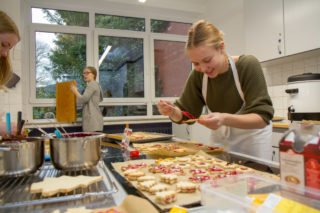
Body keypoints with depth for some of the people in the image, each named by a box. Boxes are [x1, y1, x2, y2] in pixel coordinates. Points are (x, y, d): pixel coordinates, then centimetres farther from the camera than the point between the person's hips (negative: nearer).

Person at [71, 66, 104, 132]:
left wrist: (75, 91, -1)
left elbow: (83, 99, -18)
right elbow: (100, 98, 33)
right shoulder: (96, 84, 20)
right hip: (95, 118, 10)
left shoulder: (91, 85, -9)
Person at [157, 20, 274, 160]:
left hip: (252, 140, -3)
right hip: (220, 140, 3)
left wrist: (225, 119, -45)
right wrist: (173, 111, -30)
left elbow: (262, 117, -28)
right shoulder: (198, 75, -13)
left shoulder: (248, 66, -24)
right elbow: (186, 114, -8)